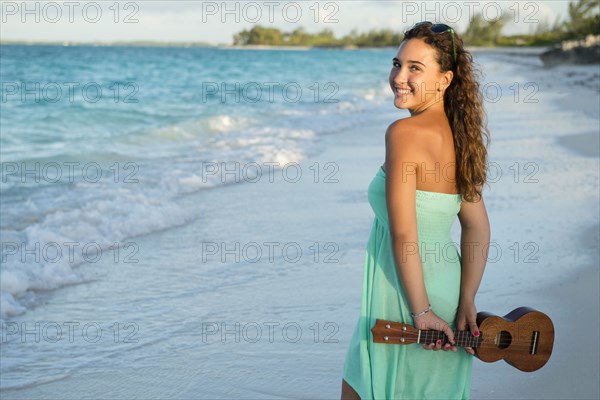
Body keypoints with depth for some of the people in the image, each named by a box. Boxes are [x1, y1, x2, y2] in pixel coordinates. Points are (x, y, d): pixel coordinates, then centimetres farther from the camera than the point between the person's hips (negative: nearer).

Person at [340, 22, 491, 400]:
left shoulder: (404, 133, -19)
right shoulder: (458, 135, 5)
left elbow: (403, 233, -23)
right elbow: (478, 229, 3)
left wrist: (420, 311, -18)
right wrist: (467, 302, 0)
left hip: (403, 298, -8)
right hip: (446, 287, 8)